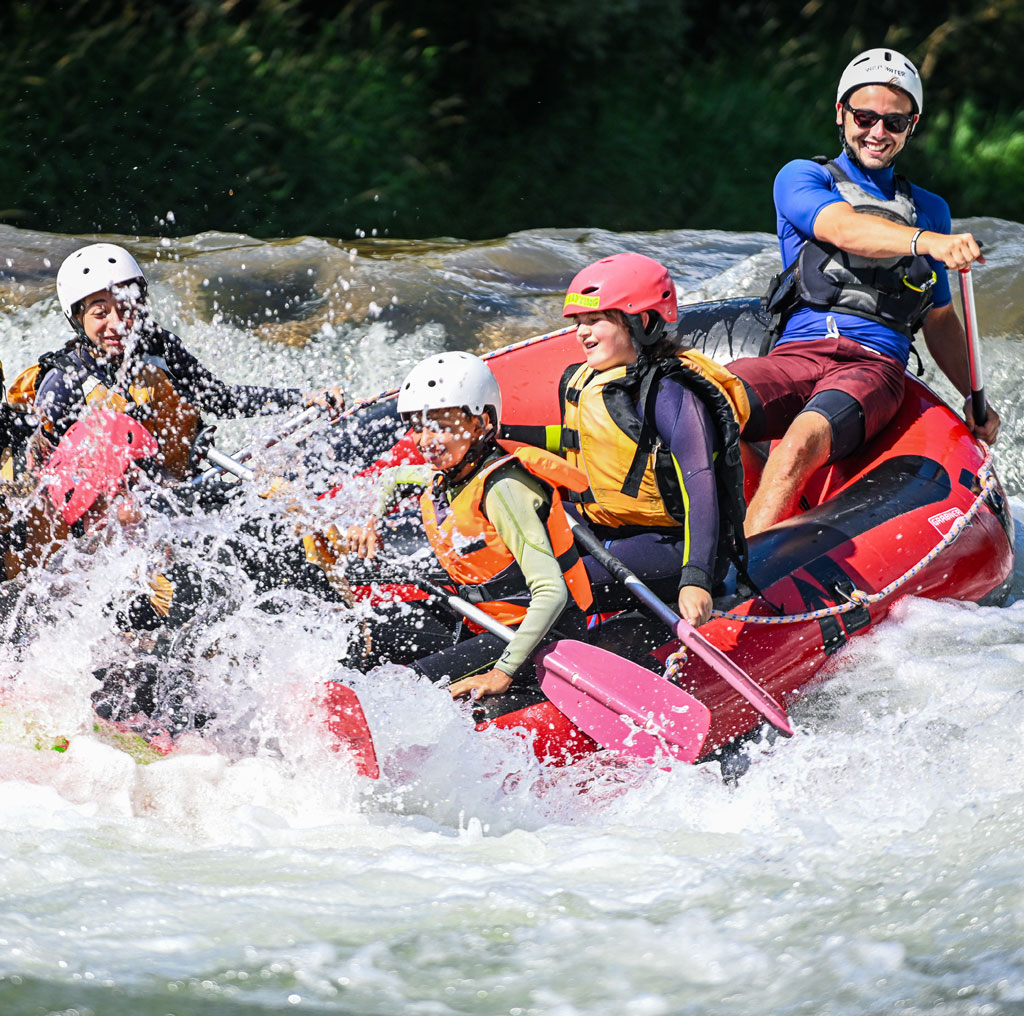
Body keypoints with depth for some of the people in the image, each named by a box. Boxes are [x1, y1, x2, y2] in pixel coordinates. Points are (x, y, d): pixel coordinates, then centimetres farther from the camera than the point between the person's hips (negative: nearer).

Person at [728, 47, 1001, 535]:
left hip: (876, 367, 1)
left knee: (804, 440, -35)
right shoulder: (802, 179, 13)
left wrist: (974, 397, 17)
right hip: (794, 353, 0)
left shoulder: (928, 210, 24)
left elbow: (939, 318, 31)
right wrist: (927, 241, -29)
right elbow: (844, 229, -10)